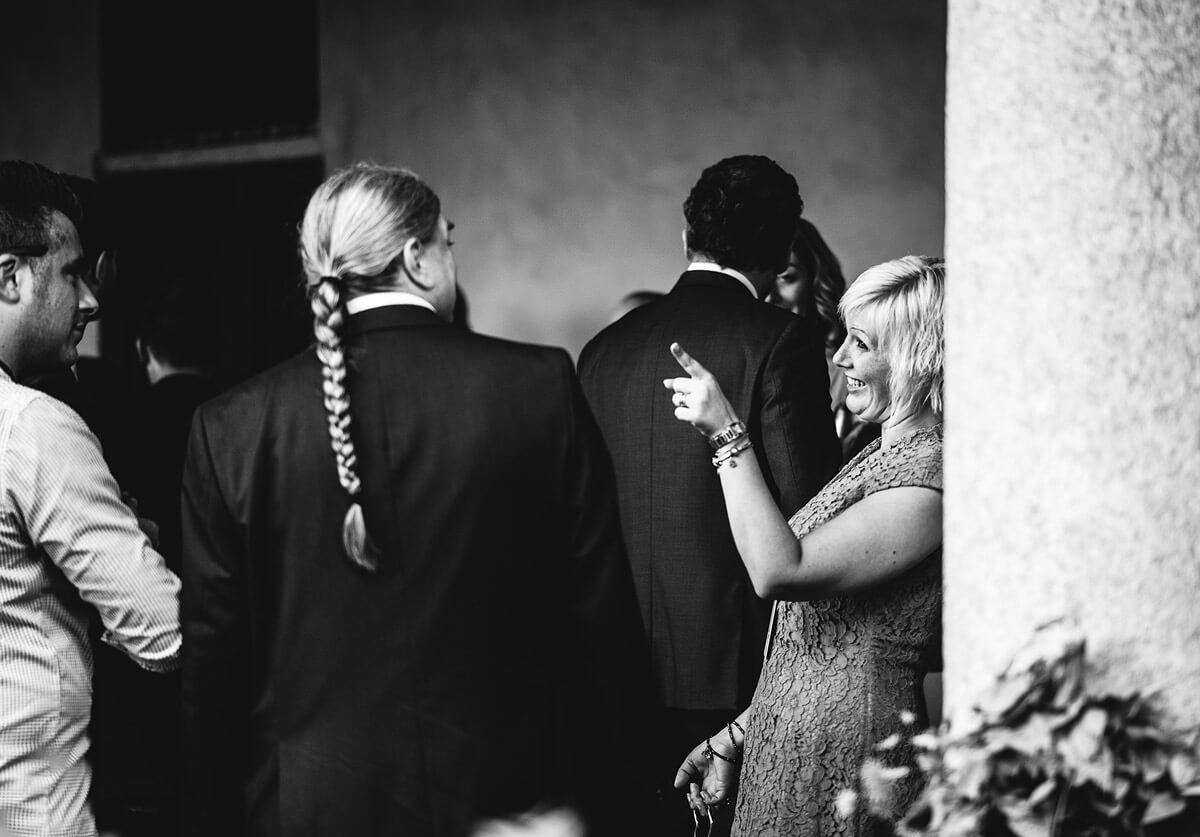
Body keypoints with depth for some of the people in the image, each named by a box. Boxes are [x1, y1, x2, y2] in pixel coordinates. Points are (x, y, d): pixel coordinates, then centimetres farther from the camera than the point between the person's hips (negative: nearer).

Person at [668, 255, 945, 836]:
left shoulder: (931, 476, -17)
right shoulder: (877, 457, 13)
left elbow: (778, 571, -25)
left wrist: (729, 436, -21)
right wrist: (735, 737, 14)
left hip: (851, 762, -9)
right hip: (789, 747, 9)